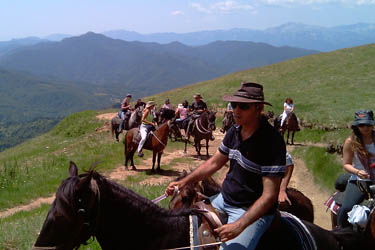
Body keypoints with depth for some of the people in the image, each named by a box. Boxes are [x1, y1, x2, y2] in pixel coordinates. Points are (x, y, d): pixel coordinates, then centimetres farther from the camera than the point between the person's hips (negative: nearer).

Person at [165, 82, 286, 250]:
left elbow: (269, 195, -24)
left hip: (253, 211, -7)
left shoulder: (272, 141, -23)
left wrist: (239, 225, -32)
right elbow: (214, 163, 14)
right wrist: (184, 182, 4)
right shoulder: (234, 131, 0)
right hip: (223, 199, 8)